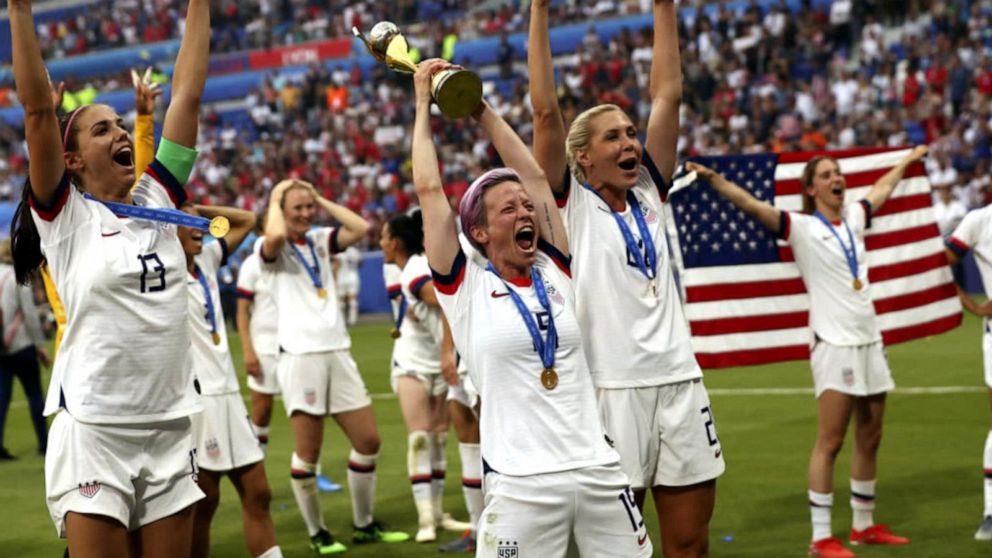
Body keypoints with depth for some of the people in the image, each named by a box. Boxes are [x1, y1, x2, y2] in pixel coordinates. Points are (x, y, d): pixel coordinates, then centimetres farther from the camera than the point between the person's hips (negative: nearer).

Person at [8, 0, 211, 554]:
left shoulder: (158, 200, 11)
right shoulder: (64, 216, -1)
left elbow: (187, 96, 10)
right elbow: (37, 108, -10)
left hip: (171, 429, 5)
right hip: (94, 432, -5)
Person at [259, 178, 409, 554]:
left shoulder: (321, 240, 15)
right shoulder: (272, 248, -2)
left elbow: (361, 227, 2)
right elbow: (275, 234, -26)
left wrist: (321, 200, 6)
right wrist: (274, 199, -8)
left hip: (337, 351, 6)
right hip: (300, 355, -6)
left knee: (368, 441, 5)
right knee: (307, 450, -3)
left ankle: (364, 525, 19)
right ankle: (317, 533, 10)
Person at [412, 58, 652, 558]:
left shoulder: (554, 272, 11)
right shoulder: (466, 289, 1)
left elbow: (534, 175, 14)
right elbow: (429, 189, -1)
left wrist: (479, 106, 18)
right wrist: (424, 103, 8)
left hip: (598, 471, 4)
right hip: (521, 486, -4)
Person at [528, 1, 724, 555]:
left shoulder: (649, 194, 12)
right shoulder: (572, 203, 0)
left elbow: (668, 94, 12)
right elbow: (546, 111, -9)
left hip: (680, 384, 5)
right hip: (612, 390, -5)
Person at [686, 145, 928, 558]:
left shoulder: (853, 218, 12)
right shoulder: (801, 227, -6)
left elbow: (882, 189, 32)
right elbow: (751, 204, -19)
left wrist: (907, 162, 47)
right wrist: (712, 178, -33)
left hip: (870, 341, 7)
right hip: (834, 344, -7)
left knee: (869, 439, 12)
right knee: (830, 441, -8)